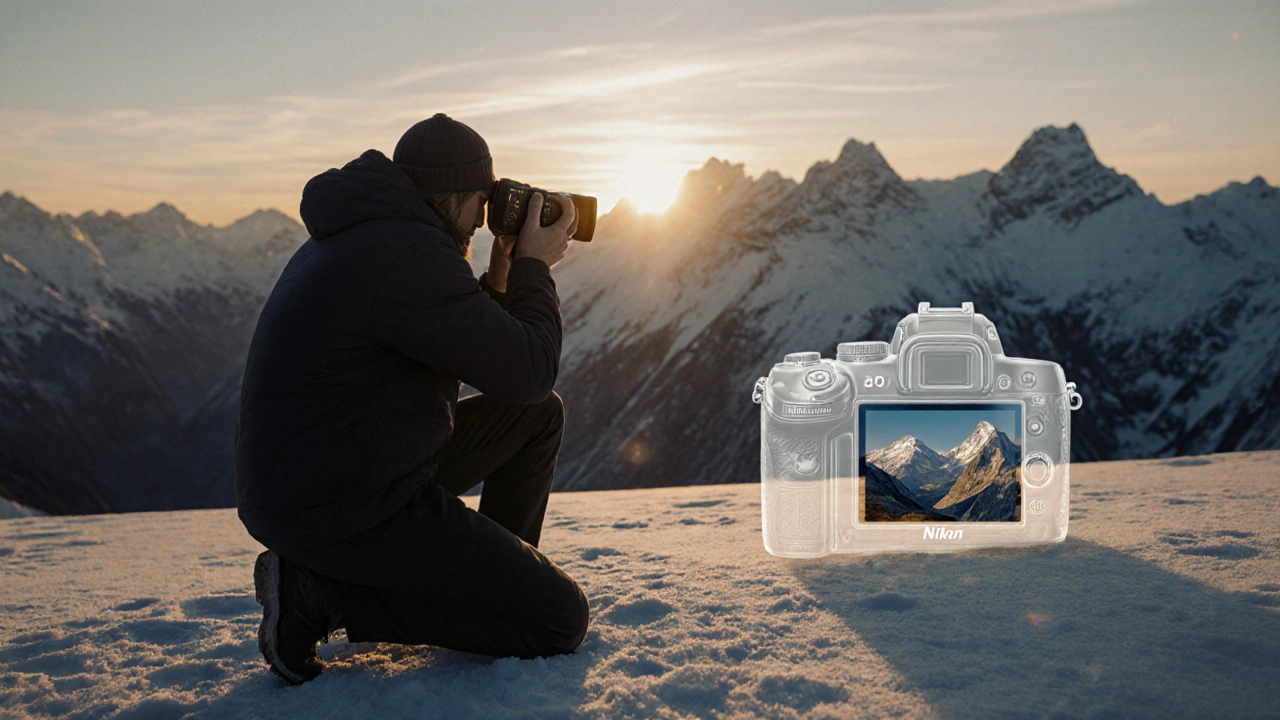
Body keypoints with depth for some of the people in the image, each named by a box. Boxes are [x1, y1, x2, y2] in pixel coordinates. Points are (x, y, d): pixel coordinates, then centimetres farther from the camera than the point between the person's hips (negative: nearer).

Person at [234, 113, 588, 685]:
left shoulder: (356, 238, 13)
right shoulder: (409, 256, -21)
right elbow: (528, 372, -16)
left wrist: (501, 279, 12)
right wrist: (534, 268, -2)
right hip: (344, 513, -11)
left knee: (539, 416, 17)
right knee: (560, 620, -9)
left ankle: (494, 580, 23)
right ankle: (317, 594, -6)